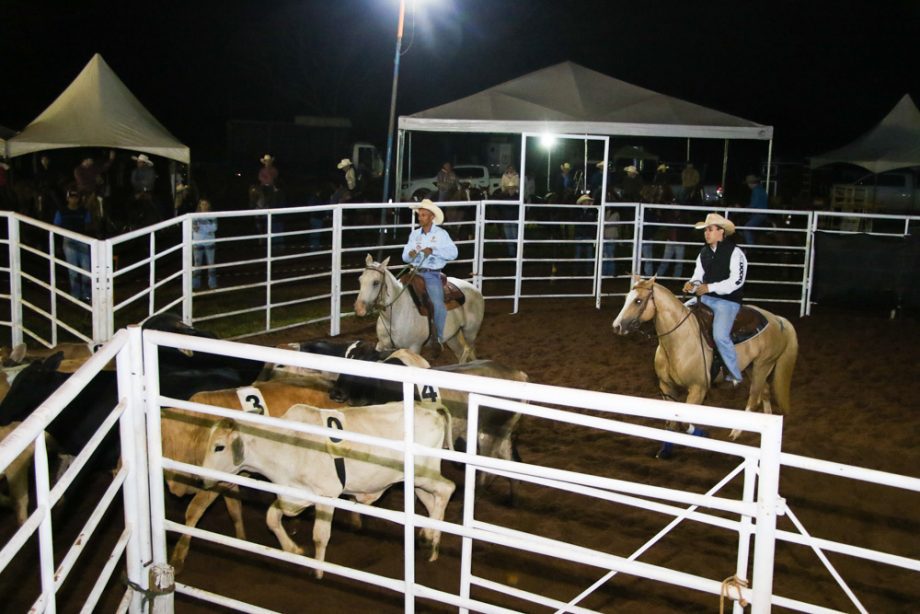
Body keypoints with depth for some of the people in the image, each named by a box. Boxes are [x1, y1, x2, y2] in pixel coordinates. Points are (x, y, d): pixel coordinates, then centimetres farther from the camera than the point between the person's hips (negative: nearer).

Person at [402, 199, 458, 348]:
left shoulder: (441, 234, -3)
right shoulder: (414, 234, 9)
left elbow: (453, 252, -14)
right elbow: (405, 256, 9)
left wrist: (433, 250, -25)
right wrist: (410, 255, -16)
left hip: (432, 274, -4)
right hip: (416, 273, 4)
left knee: (437, 304, -21)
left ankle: (442, 337, -8)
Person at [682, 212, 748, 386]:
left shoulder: (735, 253, -11)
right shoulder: (704, 252, 10)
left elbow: (736, 281, -18)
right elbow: (699, 276, 14)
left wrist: (710, 287, -22)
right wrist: (692, 284, -10)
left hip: (728, 300, -7)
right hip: (706, 297, 7)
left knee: (720, 336, -25)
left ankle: (735, 375, -6)